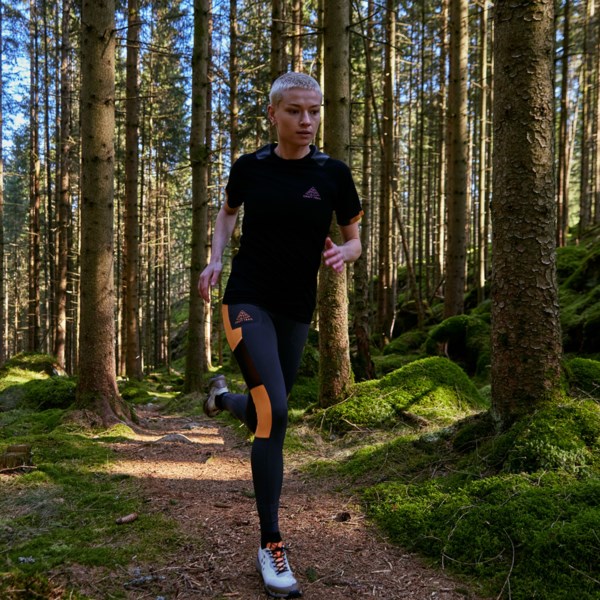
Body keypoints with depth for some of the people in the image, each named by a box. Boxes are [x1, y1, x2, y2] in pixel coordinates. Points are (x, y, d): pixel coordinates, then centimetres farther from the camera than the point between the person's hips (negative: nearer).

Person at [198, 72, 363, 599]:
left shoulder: (333, 174, -4)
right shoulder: (249, 167, -3)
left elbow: (354, 241, 5)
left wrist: (342, 253, -18)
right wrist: (217, 258, 2)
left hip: (296, 309, 3)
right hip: (248, 301, -3)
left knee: (267, 414, 15)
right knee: (275, 413, -18)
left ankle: (223, 398, 54)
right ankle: (271, 545, -4)